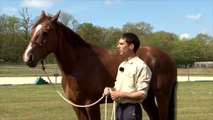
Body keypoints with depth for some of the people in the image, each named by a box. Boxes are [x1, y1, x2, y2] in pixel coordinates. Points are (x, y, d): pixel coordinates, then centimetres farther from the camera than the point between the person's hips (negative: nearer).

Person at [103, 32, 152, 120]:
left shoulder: (141, 66, -14)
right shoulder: (122, 65, 12)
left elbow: (142, 94, -17)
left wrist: (121, 94, -20)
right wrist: (111, 90, 0)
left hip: (132, 109, -8)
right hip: (119, 108, 8)